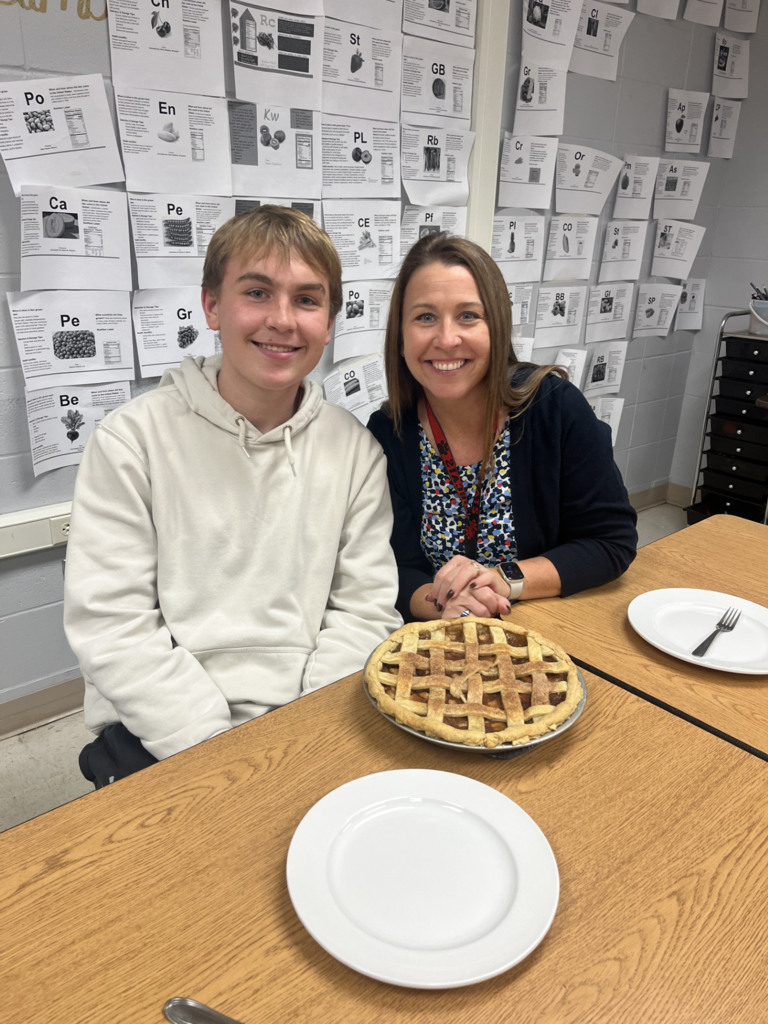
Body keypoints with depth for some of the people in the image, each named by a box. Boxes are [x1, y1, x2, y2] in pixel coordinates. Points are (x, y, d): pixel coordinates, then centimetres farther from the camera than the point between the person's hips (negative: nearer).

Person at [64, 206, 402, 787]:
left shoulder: (355, 449, 3)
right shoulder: (132, 440, -5)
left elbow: (364, 609, 1)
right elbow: (110, 626, -9)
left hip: (311, 723, 3)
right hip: (158, 734, -2)